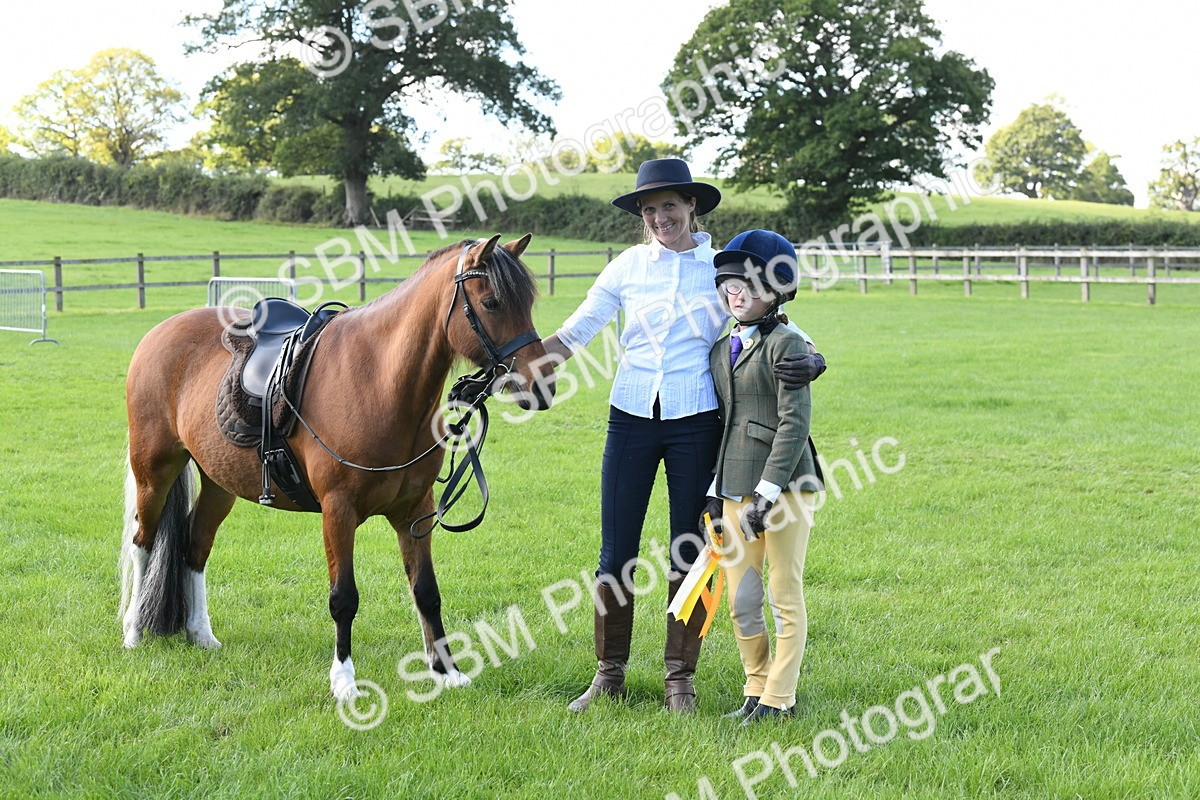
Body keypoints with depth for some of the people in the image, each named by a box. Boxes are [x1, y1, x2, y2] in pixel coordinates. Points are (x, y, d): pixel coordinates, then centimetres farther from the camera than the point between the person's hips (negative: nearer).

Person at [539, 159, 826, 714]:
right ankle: (609, 674, 19)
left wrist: (810, 360, -24)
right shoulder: (628, 266, 2)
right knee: (616, 553, 5)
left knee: (688, 553, 6)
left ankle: (680, 678, 19)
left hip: (696, 424, -1)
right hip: (631, 419, 1)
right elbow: (574, 333, 3)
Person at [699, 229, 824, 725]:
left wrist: (768, 491, -18)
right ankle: (756, 690, 23)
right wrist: (714, 491, 13)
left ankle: (779, 698, 10)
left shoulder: (786, 344, -7)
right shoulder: (720, 350, 14)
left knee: (785, 596, 3)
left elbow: (795, 421, -14)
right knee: (741, 601, 10)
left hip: (784, 486, -7)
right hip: (734, 491, 7)